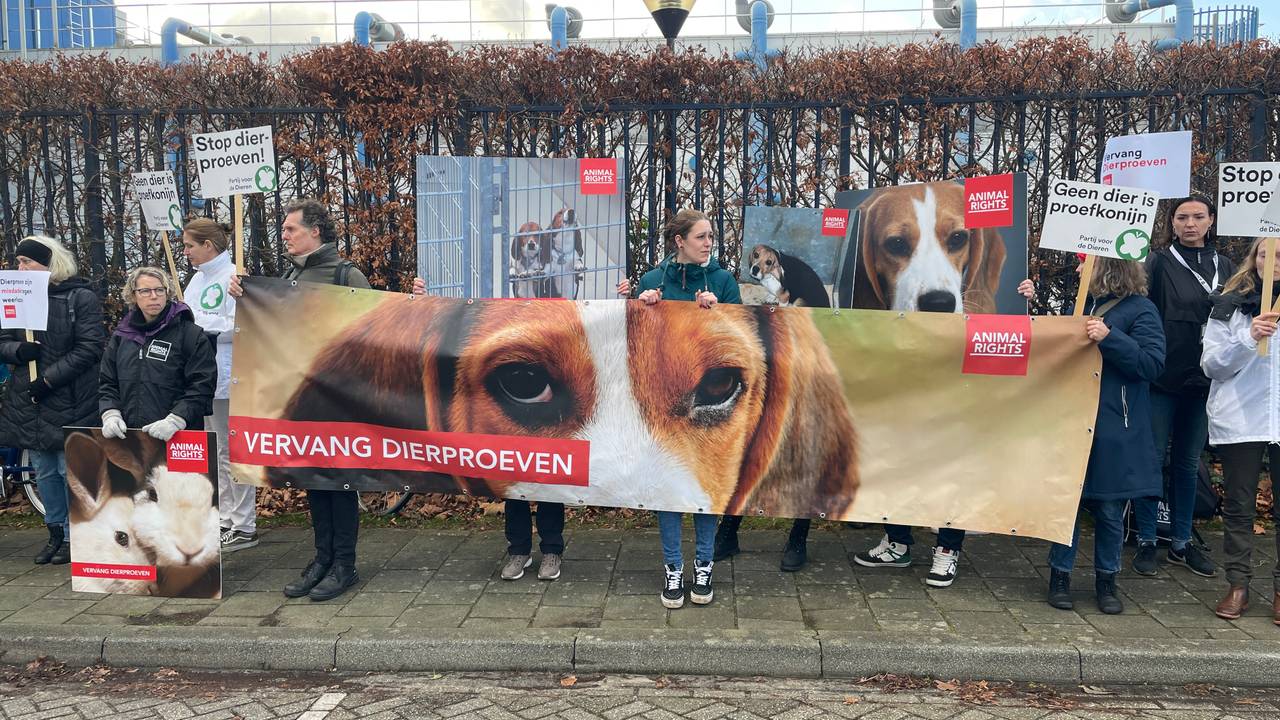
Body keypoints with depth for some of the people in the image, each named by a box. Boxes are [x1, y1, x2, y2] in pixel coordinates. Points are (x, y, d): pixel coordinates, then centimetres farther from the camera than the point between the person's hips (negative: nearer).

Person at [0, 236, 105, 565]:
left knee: (70, 472, 0)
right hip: (27, 402, 6)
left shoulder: (81, 297, -7)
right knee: (44, 472, 14)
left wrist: (48, 379, -17)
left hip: (69, 402, -6)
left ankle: (75, 537, 13)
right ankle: (56, 533, 26)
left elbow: (90, 348, -14)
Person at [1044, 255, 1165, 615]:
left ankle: (1106, 580, 23)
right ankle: (1060, 575, 19)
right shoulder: (1082, 304, 12)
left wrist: (1109, 338, -23)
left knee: (1110, 510, 6)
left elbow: (1152, 363, -14)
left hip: (1113, 430, -4)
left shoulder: (1140, 310, -5)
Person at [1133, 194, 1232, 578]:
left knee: (1188, 462, 13)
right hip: (1162, 377, -4)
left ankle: (1182, 543, 23)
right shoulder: (1159, 263, -3)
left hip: (1202, 380, 4)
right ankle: (1146, 542, 12)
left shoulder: (1225, 267, 11)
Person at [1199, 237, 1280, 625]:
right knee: (1238, 505, 7)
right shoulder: (1230, 305, 4)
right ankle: (1237, 585, 17)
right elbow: (1211, 365, -1)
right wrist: (1248, 338, -14)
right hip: (1239, 420, -1)